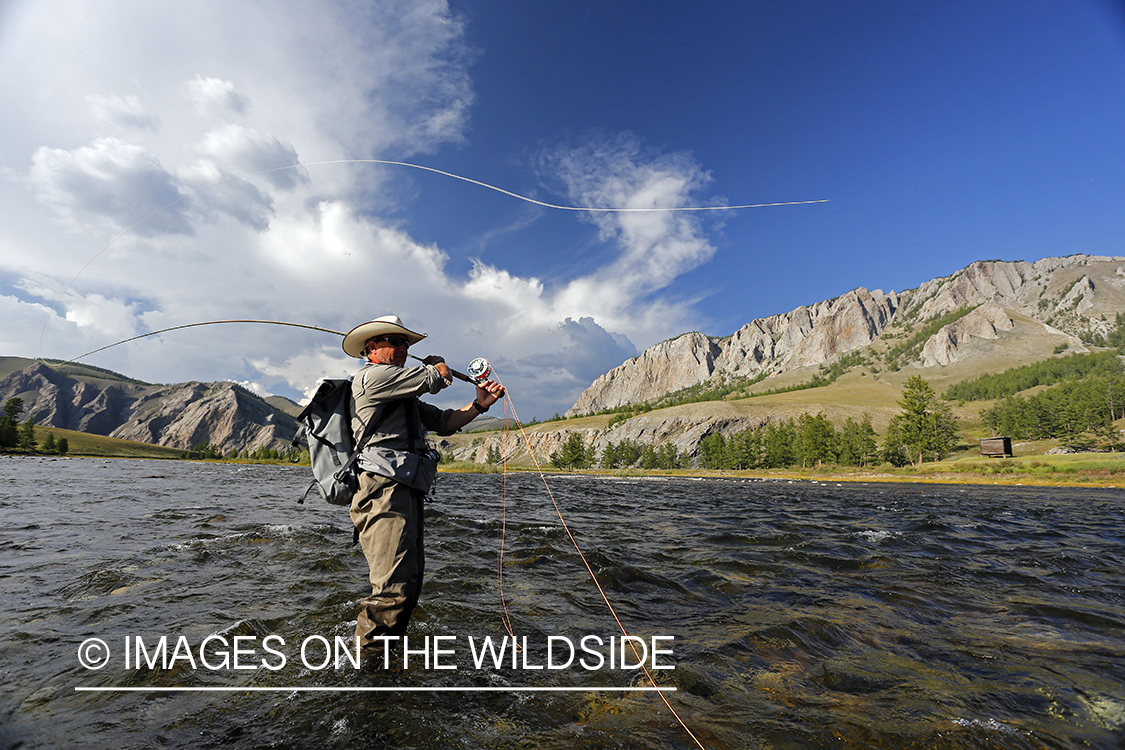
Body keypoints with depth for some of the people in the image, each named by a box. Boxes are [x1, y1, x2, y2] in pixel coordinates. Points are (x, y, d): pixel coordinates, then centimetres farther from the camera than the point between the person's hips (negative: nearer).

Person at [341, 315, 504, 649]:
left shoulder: (402, 395, 26)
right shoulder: (372, 376, -4)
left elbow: (443, 421, 21)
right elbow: (437, 377, -6)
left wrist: (478, 404, 7)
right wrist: (436, 365, 18)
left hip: (405, 492, 10)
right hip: (384, 491, -10)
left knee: (410, 581, 14)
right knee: (396, 585, -12)